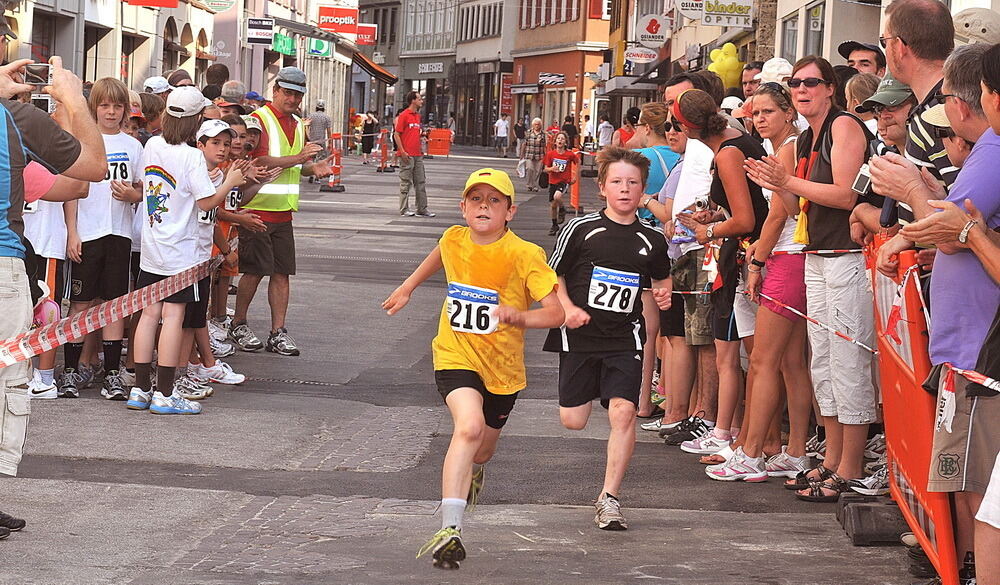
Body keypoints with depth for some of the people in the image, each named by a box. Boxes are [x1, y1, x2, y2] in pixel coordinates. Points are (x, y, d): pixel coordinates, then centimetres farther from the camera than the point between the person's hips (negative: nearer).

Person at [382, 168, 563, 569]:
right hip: (456, 355, 0)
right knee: (469, 426, -29)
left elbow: (555, 313, -22)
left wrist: (518, 316, -41)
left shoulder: (524, 256, -18)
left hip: (502, 366, 0)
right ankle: (450, 530, -35)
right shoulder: (454, 240, -4)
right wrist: (407, 288, 32)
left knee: (483, 447, 22)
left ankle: (473, 473, 63)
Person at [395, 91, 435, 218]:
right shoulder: (404, 115, -8)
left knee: (421, 182, 8)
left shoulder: (417, 116, 15)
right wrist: (402, 152, -16)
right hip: (407, 155, -8)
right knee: (405, 183, -2)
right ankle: (404, 209, 3)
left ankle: (422, 209, 12)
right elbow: (396, 134, -11)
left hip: (418, 155, 8)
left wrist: (421, 148, 13)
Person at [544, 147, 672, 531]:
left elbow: (661, 279, 25)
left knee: (623, 412, -17)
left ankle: (610, 498, -10)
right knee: (572, 421, 4)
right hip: (579, 336, 0)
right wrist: (568, 308, -11)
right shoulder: (582, 229, -2)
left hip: (625, 338, 1)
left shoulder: (650, 241, 6)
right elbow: (553, 275, 5)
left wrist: (663, 295, 4)